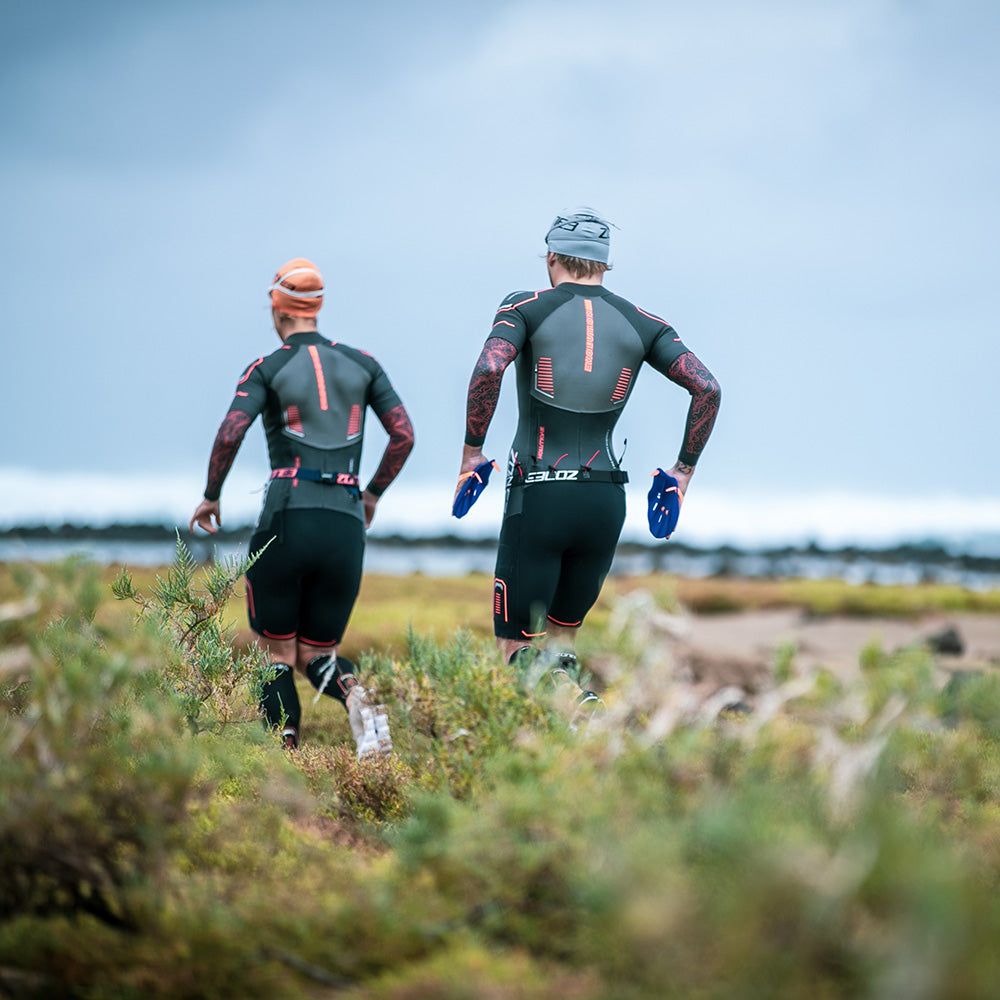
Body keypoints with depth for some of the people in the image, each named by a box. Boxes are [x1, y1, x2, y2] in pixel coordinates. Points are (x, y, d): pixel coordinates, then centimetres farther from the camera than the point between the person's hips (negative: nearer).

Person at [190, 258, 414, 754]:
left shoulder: (267, 369, 2)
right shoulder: (361, 363, 13)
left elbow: (230, 434, -12)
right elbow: (403, 436, 8)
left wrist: (210, 497, 3)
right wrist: (372, 494, 22)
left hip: (286, 521, -3)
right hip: (346, 525, 3)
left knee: (277, 654, 9)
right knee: (316, 654, 13)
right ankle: (359, 702, -20)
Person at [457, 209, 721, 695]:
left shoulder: (525, 308, 0)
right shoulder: (641, 323, 9)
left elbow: (489, 369, -19)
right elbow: (707, 389, 0)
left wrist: (471, 451, -9)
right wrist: (684, 470, 9)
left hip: (537, 498, -3)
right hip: (605, 501, 3)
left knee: (515, 650, 4)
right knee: (563, 635, 21)